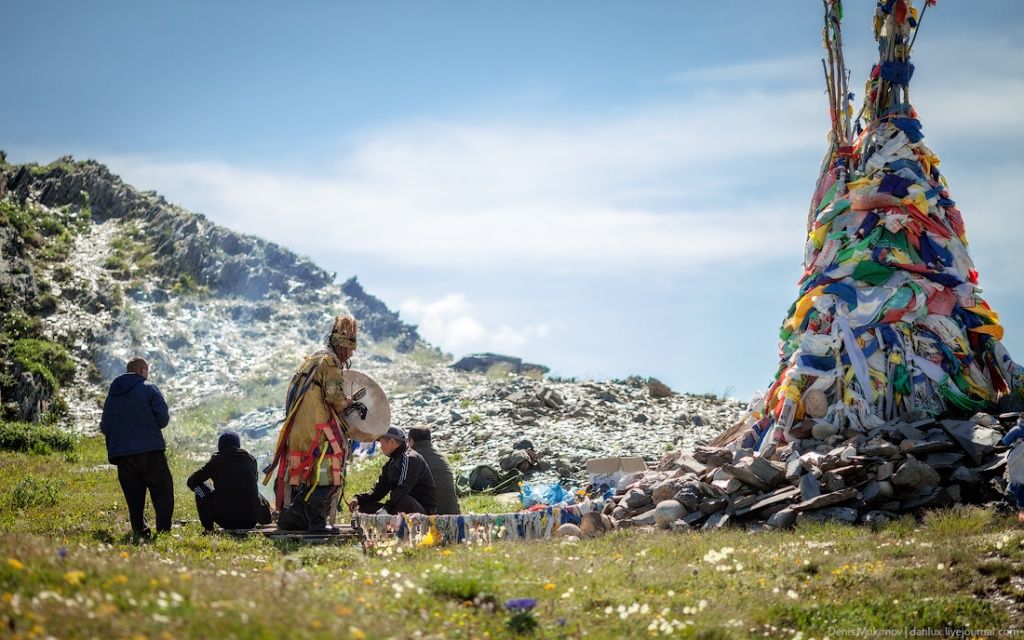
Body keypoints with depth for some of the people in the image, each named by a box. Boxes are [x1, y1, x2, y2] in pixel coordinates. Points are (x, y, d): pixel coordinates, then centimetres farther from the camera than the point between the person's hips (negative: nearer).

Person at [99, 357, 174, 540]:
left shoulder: (112, 393, 15)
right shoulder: (149, 389, -1)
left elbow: (104, 425, 15)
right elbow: (163, 417, -6)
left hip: (121, 454, 5)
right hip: (150, 450, -5)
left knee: (134, 497, 8)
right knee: (162, 491, 0)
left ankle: (139, 532, 2)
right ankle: (163, 530, -12)